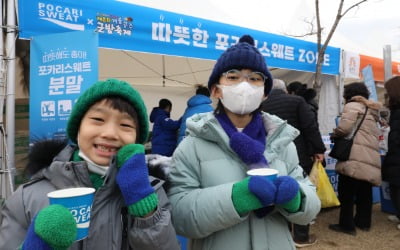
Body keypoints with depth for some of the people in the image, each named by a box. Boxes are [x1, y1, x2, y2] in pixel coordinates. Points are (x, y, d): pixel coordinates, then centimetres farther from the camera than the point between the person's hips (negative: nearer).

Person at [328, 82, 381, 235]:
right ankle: (363, 222, 23)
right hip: (370, 157, 9)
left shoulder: (352, 106, 0)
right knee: (364, 192, 15)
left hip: (355, 157, -9)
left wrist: (334, 135, 5)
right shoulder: (371, 110, 26)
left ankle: (347, 224, 1)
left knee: (346, 192, -3)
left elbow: (344, 127, -13)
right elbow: (374, 135, 22)